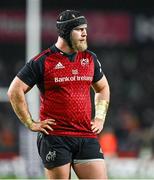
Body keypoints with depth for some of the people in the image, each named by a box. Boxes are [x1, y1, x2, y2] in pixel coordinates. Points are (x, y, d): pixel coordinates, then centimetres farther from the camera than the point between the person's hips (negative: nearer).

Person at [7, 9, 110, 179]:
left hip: (86, 136, 4)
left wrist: (100, 118, 17)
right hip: (55, 138, -4)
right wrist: (31, 123, -3)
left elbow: (102, 88, 29)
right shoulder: (43, 61, -3)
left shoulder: (90, 59, 12)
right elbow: (15, 91, -1)